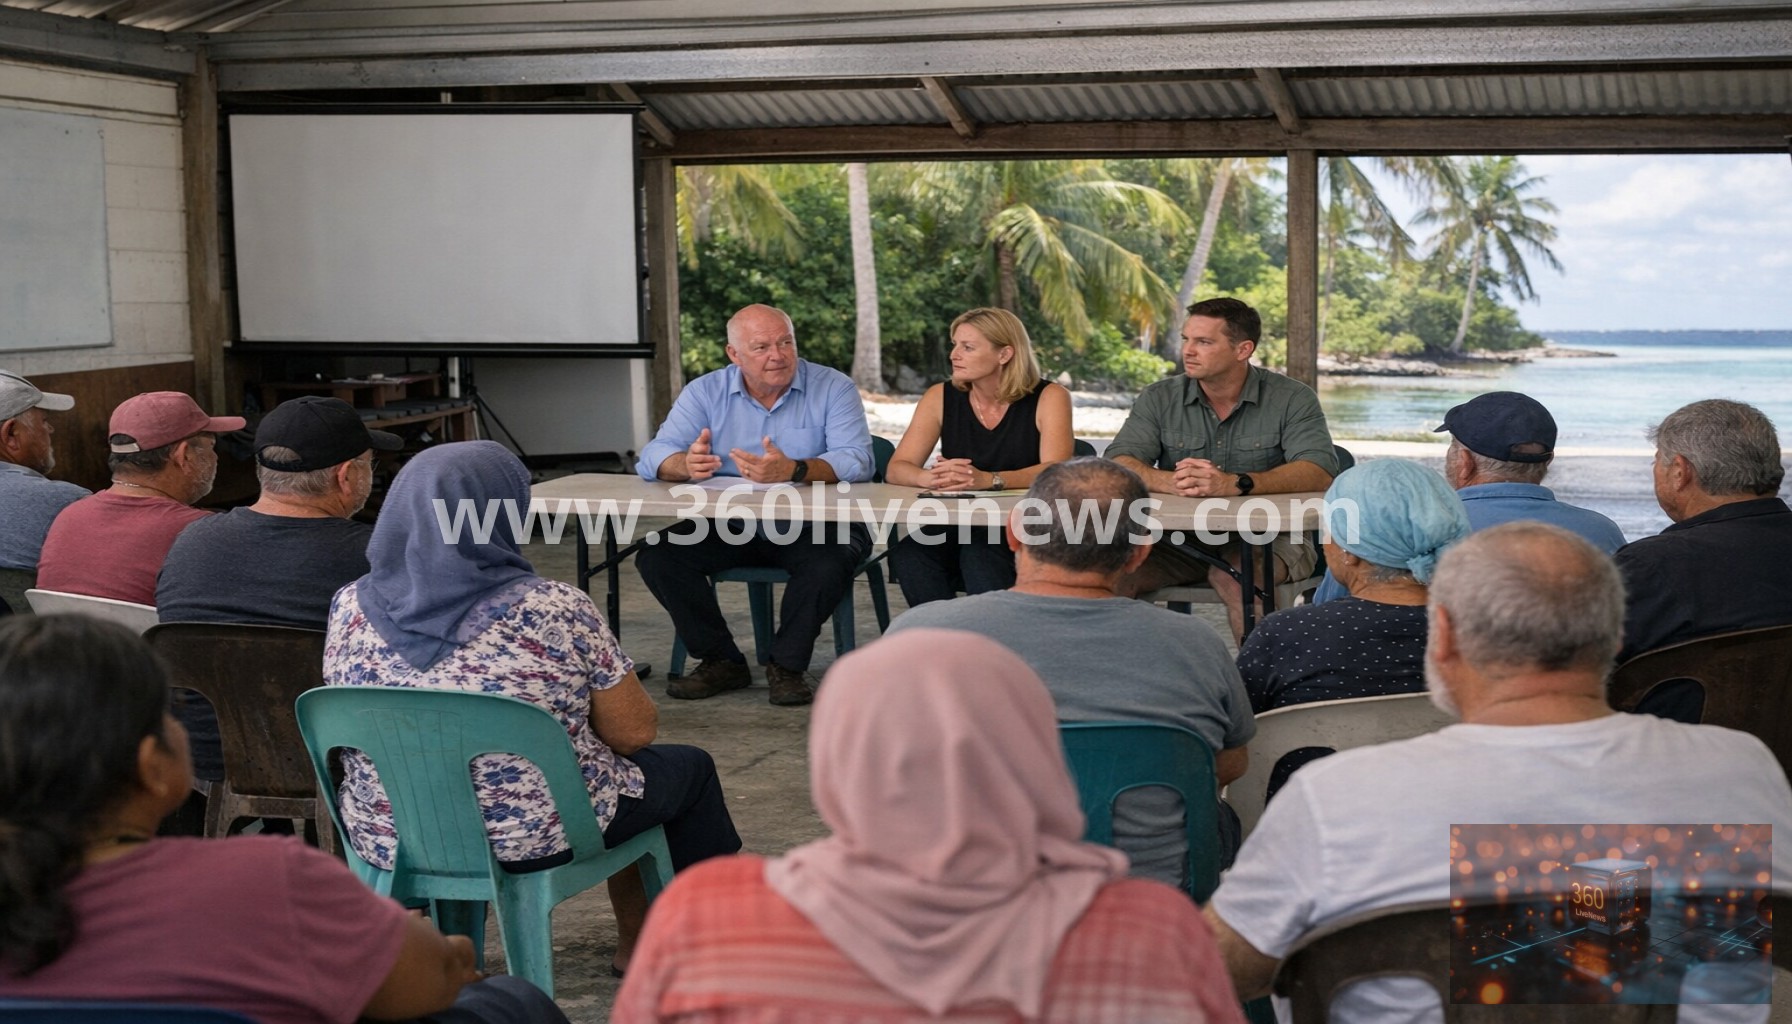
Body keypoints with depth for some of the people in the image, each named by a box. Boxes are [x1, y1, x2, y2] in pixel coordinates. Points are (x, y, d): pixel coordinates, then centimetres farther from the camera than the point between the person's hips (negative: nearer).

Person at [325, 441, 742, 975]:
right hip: (533, 839, -5)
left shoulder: (350, 609, -7)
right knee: (689, 767, 24)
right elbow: (635, 731, -10)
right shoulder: (553, 611, -20)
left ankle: (636, 940, 44)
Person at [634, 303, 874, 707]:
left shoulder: (833, 389, -3)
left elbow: (857, 460, -18)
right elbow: (654, 457, -6)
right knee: (655, 556, -16)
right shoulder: (706, 392, 4)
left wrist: (793, 471, -37)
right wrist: (686, 464, -32)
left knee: (831, 562, -35)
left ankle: (787, 665, -9)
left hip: (813, 526, -3)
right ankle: (722, 661, 0)